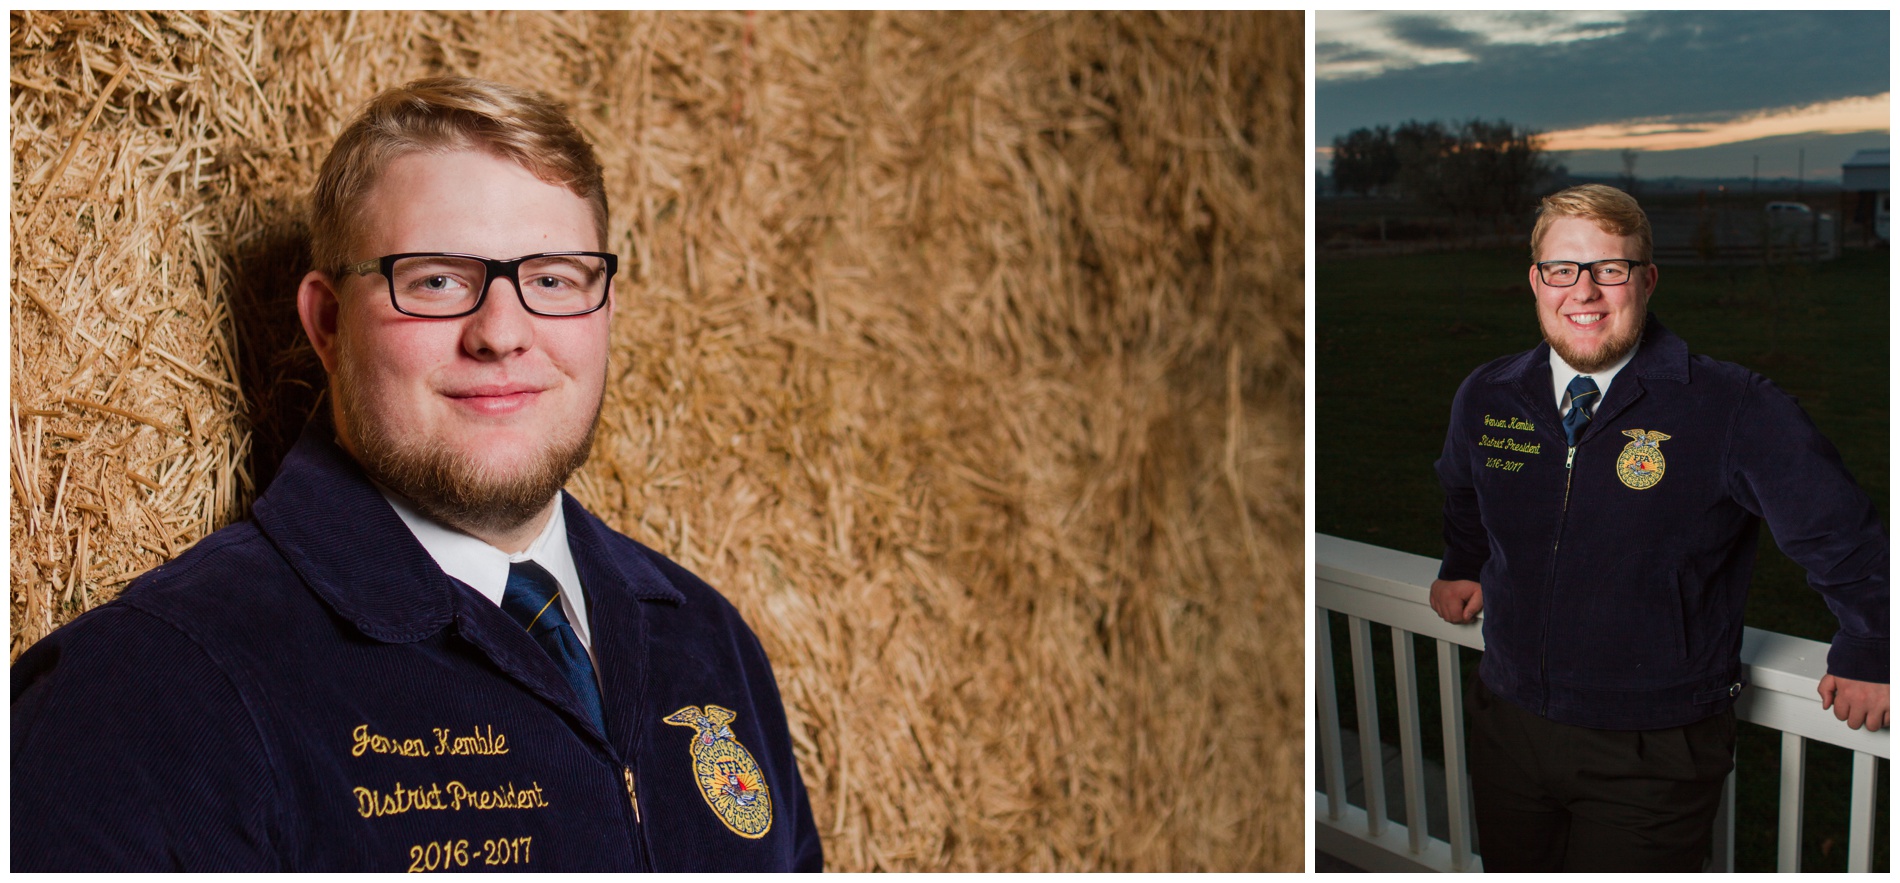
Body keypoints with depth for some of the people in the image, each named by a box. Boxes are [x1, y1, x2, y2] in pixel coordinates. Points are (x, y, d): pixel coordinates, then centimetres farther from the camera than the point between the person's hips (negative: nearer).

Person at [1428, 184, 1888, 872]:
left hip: (1654, 756, -4)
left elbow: (1841, 537, -5)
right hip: (1506, 725, 5)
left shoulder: (1735, 410, -16)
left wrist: (1865, 657, 4)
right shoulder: (1486, 398, -1)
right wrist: (1462, 569, 19)